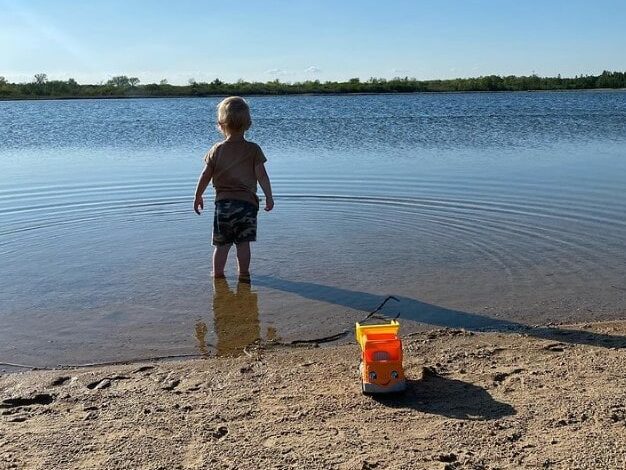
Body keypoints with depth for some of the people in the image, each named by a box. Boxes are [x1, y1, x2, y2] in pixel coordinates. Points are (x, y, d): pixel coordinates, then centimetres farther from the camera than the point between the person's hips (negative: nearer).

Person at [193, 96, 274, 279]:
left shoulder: (217, 150, 0)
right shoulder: (253, 149, -3)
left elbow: (205, 176, 2)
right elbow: (262, 176, -6)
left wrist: (198, 196, 13)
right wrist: (269, 197, 3)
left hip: (223, 202, 1)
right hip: (247, 202, -1)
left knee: (222, 243, 9)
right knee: (243, 242, 8)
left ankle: (217, 274, 15)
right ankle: (244, 274, 14)